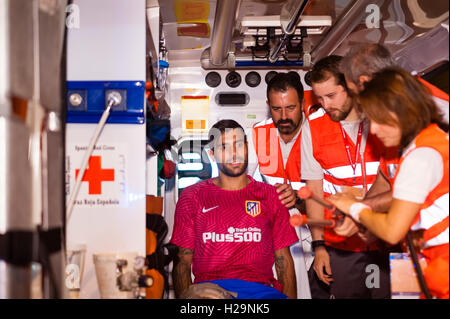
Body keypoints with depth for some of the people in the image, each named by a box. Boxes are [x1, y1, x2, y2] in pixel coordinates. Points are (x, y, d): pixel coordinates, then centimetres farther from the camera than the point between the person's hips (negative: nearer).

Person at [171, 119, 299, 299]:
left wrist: (290, 297, -2)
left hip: (261, 289, 1)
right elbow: (183, 261, 10)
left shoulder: (271, 196, 16)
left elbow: (283, 259, 14)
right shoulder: (192, 196, 14)